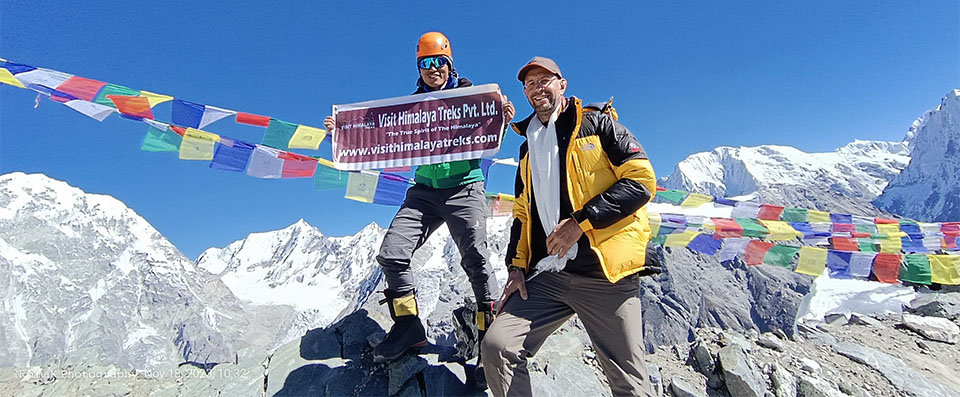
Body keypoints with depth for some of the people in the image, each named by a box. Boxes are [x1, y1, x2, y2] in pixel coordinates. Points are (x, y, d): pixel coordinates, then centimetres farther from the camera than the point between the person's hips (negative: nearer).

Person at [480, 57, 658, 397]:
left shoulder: (596, 124, 5)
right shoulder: (528, 149, 22)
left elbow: (643, 180, -6)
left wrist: (580, 221, -13)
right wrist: (517, 265, 8)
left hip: (604, 272, -4)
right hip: (548, 277, 5)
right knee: (496, 346, -10)